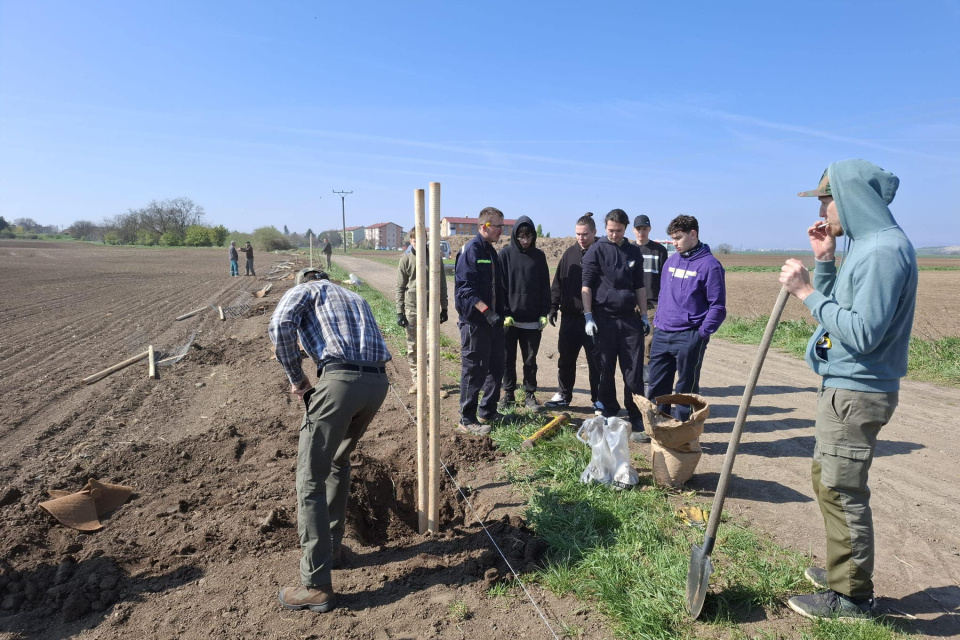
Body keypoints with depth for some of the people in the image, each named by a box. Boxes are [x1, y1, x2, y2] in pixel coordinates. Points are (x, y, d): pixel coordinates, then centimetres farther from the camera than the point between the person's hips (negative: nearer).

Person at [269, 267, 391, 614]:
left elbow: (280, 325, -6)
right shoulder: (355, 298, 35)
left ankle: (316, 586, 6)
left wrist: (296, 378, 3)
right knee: (338, 461, 28)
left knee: (311, 480, 2)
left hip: (340, 380, -7)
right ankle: (330, 545, 38)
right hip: (378, 382, 7)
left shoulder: (304, 290, 17)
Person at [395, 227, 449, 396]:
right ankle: (416, 381, 19)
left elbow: (442, 284, 7)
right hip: (412, 308, 0)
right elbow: (400, 287, 2)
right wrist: (399, 312, -3)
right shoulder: (406, 259, 1)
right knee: (413, 347, 7)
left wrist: (444, 308, 7)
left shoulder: (435, 258, 2)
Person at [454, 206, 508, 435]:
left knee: (496, 368, 15)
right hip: (475, 322, -9)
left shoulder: (491, 251, 15)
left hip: (493, 320, 9)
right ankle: (467, 420, 10)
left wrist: (505, 310, 15)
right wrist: (486, 311, -25)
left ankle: (488, 412, 29)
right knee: (474, 371, -2)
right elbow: (466, 288, -20)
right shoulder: (470, 250, -13)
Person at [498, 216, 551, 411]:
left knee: (530, 359, 9)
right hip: (509, 318, -1)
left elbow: (545, 287, 8)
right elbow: (499, 286, -3)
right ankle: (508, 394, 21)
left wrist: (544, 313, 1)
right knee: (508, 358, 8)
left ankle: (530, 394, 21)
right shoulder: (505, 254, 0)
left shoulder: (539, 256, 6)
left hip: (532, 320, 2)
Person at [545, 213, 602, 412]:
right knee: (565, 358, 11)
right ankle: (563, 395, 25)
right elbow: (558, 282, 11)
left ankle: (598, 399, 17)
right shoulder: (570, 253, 8)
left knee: (596, 360, 5)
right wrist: (553, 307, 5)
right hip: (570, 316, 4)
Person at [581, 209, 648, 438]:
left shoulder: (634, 252, 11)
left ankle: (637, 420, 7)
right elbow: (586, 286, -3)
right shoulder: (596, 250, 0)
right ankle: (609, 416, 19)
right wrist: (588, 316, -10)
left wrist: (644, 316, 12)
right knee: (605, 370, 6)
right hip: (604, 318, -2)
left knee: (634, 372, 1)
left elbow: (639, 287, 16)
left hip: (630, 318, 3)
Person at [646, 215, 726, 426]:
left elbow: (717, 306, -9)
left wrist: (702, 334, -13)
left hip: (688, 338, -6)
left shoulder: (709, 265, -9)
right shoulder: (671, 261, 11)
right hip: (661, 335, 6)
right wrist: (657, 320, 13)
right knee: (657, 386, 13)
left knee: (686, 389, 5)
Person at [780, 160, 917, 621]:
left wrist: (806, 291, -20)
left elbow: (862, 333, -25)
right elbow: (838, 311, 16)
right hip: (843, 386, 10)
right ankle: (842, 569, 36)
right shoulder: (864, 244, 12)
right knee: (830, 481, 20)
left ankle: (851, 596, 15)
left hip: (857, 392, -10)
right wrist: (823, 259, 7)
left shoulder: (885, 251, -19)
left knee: (841, 491, 0)